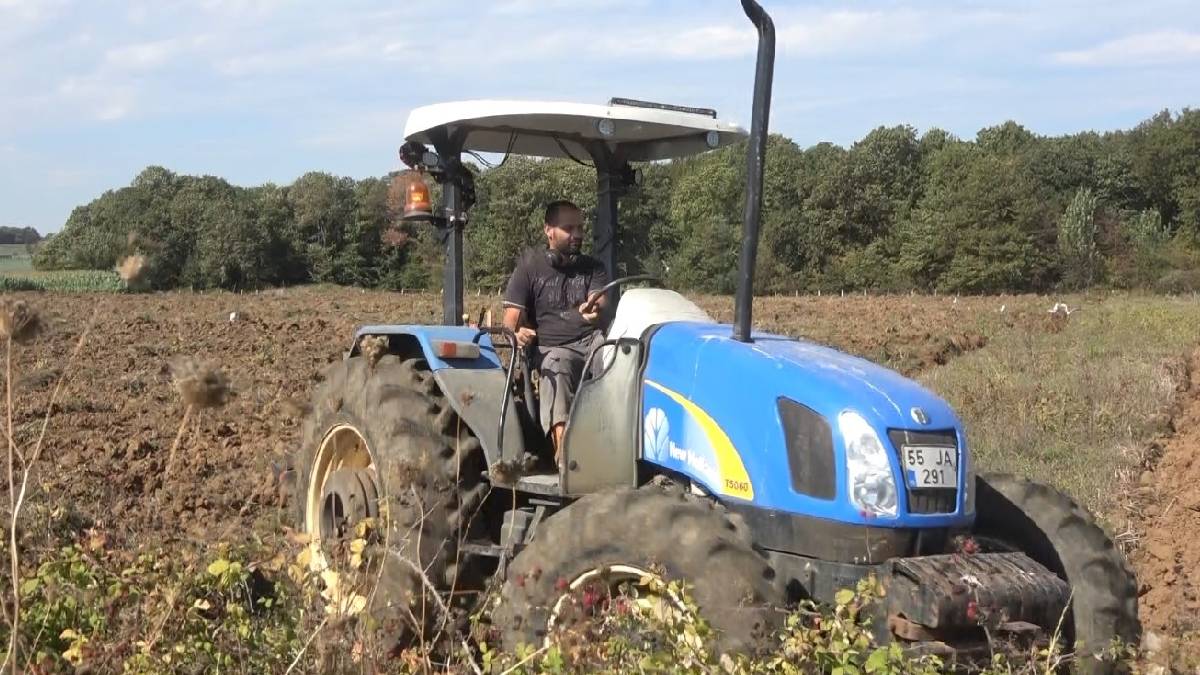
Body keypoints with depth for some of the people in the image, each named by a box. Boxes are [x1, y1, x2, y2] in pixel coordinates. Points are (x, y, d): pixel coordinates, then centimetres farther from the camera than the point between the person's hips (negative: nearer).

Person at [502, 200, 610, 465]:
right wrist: (517, 332, -23)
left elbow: (601, 302, -3)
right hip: (553, 348, -2)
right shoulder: (529, 265, 10)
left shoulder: (593, 268, 17)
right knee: (557, 368, -38)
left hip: (593, 342, 2)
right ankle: (563, 446, -55)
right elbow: (512, 317, 3)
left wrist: (595, 309, -30)